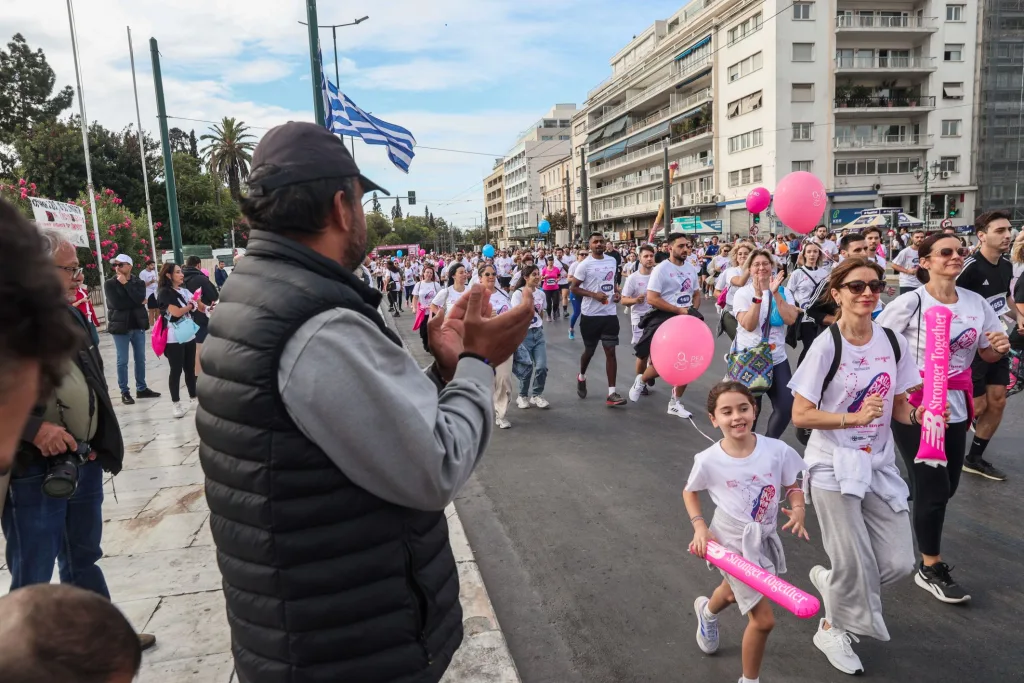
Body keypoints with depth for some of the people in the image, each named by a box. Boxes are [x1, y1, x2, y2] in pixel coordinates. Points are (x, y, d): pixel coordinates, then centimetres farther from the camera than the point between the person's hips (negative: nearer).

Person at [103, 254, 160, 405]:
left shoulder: (139, 283, 4)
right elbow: (116, 303, -17)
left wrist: (125, 283, -13)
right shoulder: (109, 284, -3)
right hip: (120, 326, -3)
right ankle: (124, 392, 10)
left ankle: (141, 389, 23)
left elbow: (139, 298, -15)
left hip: (138, 325, 3)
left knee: (140, 359, 12)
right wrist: (138, 303, -11)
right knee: (122, 361, 2)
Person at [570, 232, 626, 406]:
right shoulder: (585, 265, -10)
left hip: (610, 314, 4)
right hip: (591, 315, -3)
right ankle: (581, 377, 42)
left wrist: (617, 292, 3)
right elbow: (573, 288, -9)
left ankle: (611, 394, 0)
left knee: (610, 351, -1)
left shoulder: (612, 261, 7)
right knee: (589, 351, 10)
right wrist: (594, 295, -20)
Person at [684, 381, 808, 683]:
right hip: (732, 545, -4)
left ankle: (707, 611, 69)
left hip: (764, 540, 4)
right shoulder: (709, 460, -22)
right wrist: (700, 527, -15)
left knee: (735, 594, 32)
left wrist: (798, 510, -22)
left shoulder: (777, 450, -19)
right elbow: (689, 492, -3)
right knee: (763, 619, -6)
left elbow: (792, 487, -2)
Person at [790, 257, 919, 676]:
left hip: (880, 465, 5)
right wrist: (854, 418, -25)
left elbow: (898, 406, 8)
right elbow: (800, 416, -16)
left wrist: (917, 415, -13)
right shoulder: (826, 346, -16)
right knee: (855, 564, 3)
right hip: (833, 467, -5)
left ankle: (828, 580, 36)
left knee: (899, 563, 6)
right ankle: (831, 630, 33)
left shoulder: (893, 342, -1)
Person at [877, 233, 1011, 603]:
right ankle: (930, 569, 17)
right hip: (914, 406, -6)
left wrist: (1000, 348, -8)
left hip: (955, 406, 6)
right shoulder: (910, 302, -13)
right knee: (934, 489, -1)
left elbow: (988, 354, 13)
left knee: (946, 486, 13)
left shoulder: (976, 303, 3)